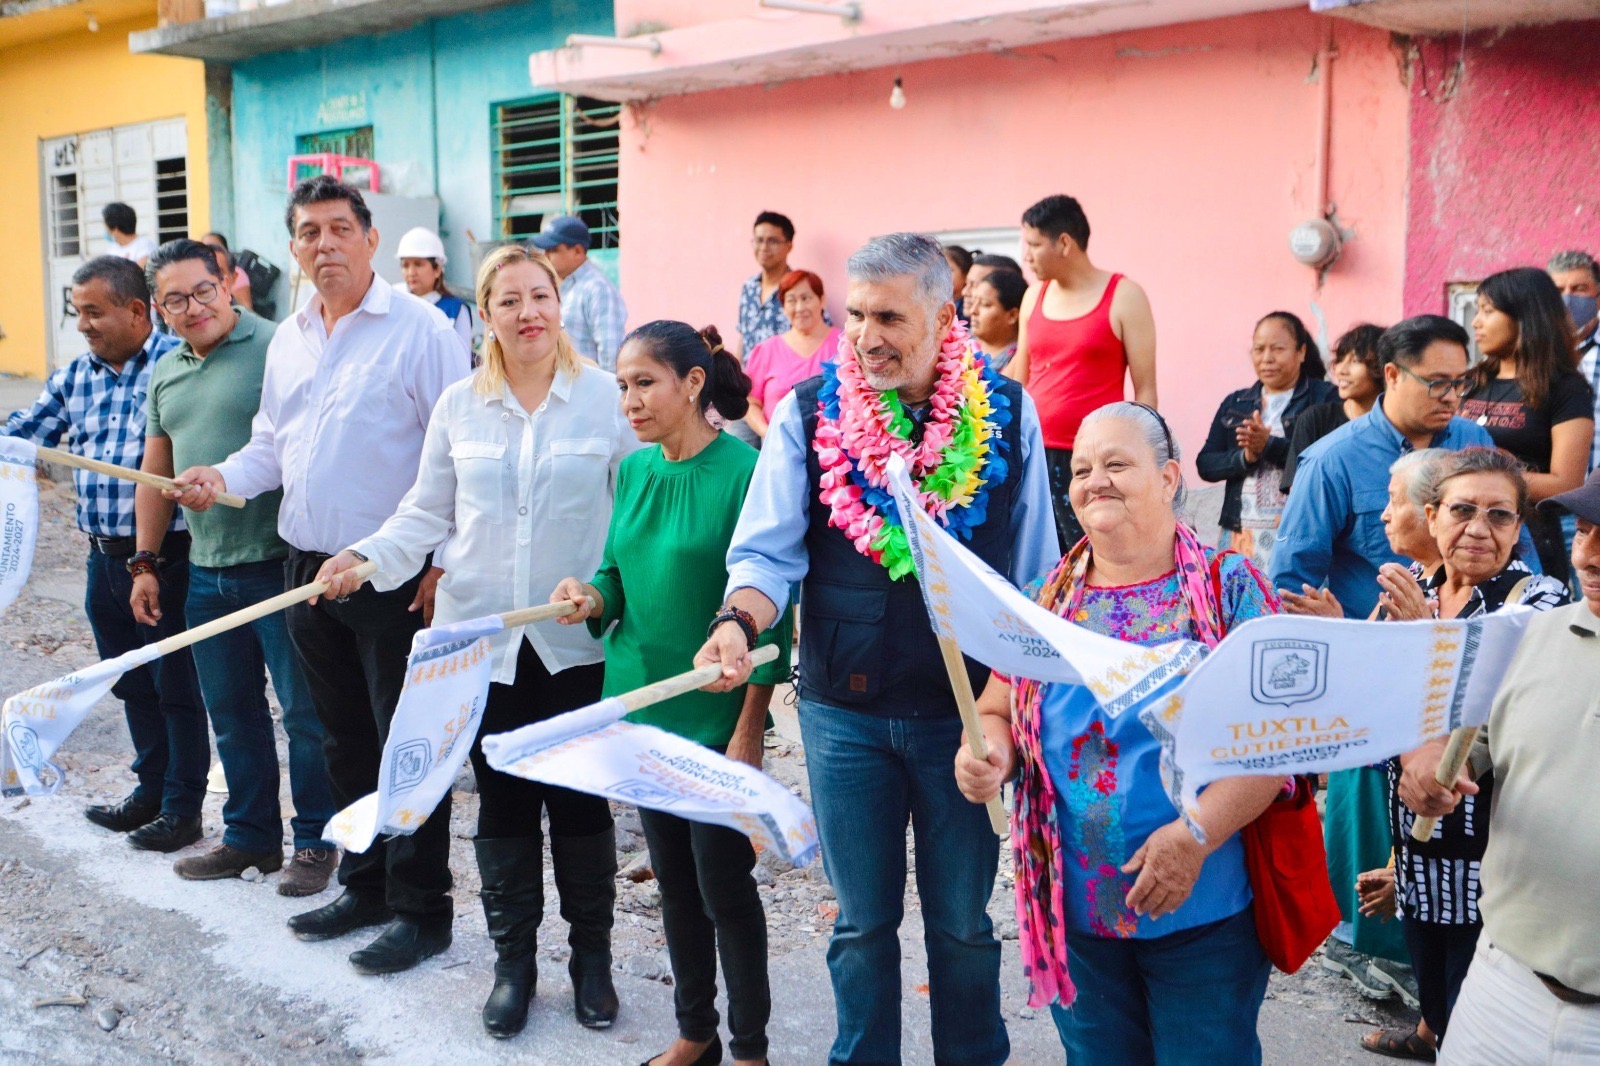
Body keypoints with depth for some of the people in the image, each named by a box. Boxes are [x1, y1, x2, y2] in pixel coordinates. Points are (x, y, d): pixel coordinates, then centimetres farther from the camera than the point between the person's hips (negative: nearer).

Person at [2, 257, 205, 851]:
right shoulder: (74, 378, 10)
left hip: (164, 555, -7)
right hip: (104, 557, 7)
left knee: (176, 686, 4)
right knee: (132, 683, 18)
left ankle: (182, 808, 15)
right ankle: (150, 791, 32)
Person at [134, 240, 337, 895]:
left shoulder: (276, 349, -9)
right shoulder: (164, 375, 15)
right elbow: (156, 473, 21)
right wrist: (145, 562, 18)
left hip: (279, 564, -7)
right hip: (206, 572, 7)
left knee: (305, 711, 0)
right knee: (232, 714, 15)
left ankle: (316, 842, 12)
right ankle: (251, 836, 27)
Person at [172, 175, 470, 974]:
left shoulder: (420, 329, -10)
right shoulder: (288, 338, 13)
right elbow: (274, 444, 18)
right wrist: (225, 477, -2)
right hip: (309, 569, 7)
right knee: (345, 741, 17)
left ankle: (420, 912, 12)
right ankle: (366, 886, 32)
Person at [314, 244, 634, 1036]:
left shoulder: (605, 395, -3)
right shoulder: (458, 405, 5)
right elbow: (427, 514, 9)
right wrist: (366, 556, -7)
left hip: (577, 640, -2)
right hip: (481, 636, 2)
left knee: (580, 795, 6)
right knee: (501, 798, 9)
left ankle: (591, 955, 24)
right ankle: (514, 959, 25)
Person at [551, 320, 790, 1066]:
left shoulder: (744, 472, -14)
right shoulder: (634, 470, 5)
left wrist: (749, 731, -15)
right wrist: (593, 598, -9)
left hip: (715, 716, -6)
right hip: (642, 703, 6)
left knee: (723, 883, 3)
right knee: (672, 876, 16)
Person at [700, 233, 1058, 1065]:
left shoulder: (1005, 412, -3)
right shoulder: (808, 412, -4)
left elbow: (1035, 571, 4)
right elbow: (768, 550, -8)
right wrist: (740, 621, -29)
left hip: (968, 708, 0)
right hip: (844, 710, 0)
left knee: (962, 920, 14)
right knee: (862, 921, 14)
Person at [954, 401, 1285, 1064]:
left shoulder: (1230, 587, -6)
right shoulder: (1046, 600, 5)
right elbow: (994, 713, 10)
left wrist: (1197, 832, -23)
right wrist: (989, 753, -13)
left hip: (1204, 913, -3)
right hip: (1075, 910, 3)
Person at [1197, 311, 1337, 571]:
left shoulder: (1324, 398, 2)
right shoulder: (1235, 404, 15)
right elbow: (1205, 465, 8)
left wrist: (1270, 445, -18)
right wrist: (1244, 457, -9)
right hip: (1240, 534, 4)